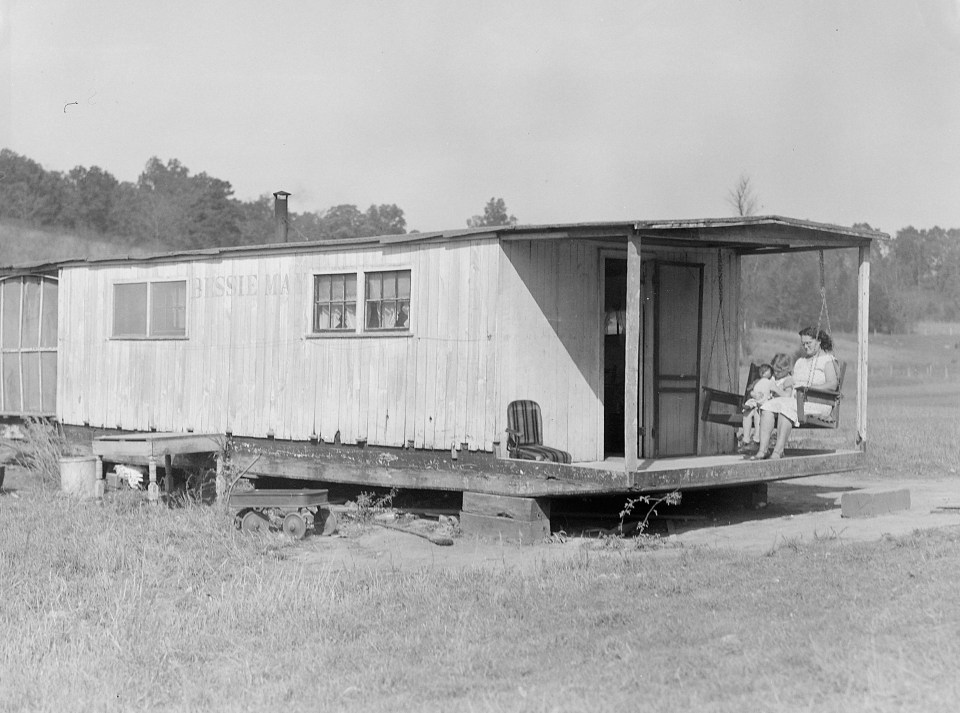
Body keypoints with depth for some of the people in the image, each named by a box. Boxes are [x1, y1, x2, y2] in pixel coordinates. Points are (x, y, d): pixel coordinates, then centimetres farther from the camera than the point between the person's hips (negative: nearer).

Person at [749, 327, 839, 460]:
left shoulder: (827, 359, 7)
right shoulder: (800, 361, 30)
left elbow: (832, 384, -8)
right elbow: (789, 382, 26)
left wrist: (809, 387, -19)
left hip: (816, 402, -7)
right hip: (795, 400, 7)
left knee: (786, 406, -35)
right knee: (767, 406, -21)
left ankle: (778, 451, -42)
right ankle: (762, 450, -33)